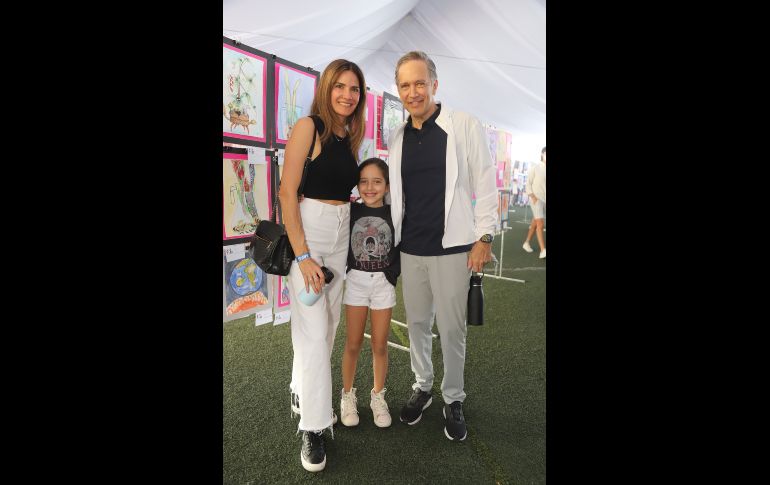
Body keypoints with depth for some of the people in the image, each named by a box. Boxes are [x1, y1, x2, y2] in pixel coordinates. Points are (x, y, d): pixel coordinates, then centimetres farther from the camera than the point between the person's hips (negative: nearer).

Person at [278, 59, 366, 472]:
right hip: (307, 231, -7)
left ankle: (303, 393, 35)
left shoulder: (350, 137, 12)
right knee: (313, 330, -5)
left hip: (342, 233, 7)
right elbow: (287, 191, -15)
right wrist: (303, 255, -19)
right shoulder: (308, 127, -9)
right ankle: (313, 427, 8)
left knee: (328, 322, 14)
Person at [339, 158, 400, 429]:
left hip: (383, 283, 0)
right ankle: (347, 395, 28)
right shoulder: (351, 211, -4)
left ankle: (378, 396, 28)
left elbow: (401, 249, -2)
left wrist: (393, 274, -12)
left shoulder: (393, 214, -4)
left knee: (380, 345, 9)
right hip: (356, 281, 0)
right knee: (353, 344, 8)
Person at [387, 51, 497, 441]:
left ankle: (453, 399, 26)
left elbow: (485, 185, -4)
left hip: (452, 247, -4)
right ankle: (422, 387, 35)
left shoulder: (465, 126, -5)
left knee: (451, 328, 6)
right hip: (410, 248, 4)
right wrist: (392, 237, 12)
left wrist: (483, 237, -7)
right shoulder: (397, 137, 8)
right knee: (417, 323, 14)